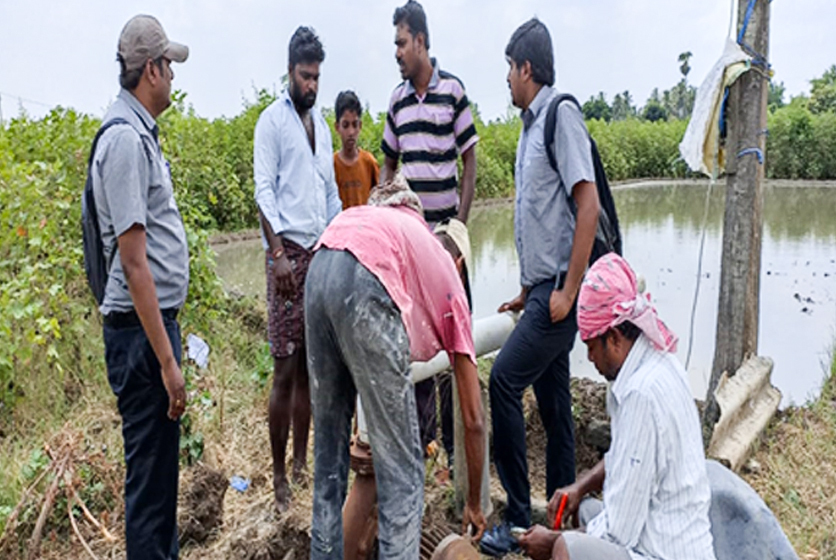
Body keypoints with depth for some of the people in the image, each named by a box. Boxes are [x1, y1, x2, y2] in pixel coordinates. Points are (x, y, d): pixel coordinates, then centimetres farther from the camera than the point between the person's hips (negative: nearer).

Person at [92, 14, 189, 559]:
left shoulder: (140, 131, 13)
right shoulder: (125, 138, -17)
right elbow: (132, 262, -22)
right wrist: (166, 360, -21)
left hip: (157, 320, 10)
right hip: (140, 330, -10)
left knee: (162, 462, 20)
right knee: (150, 473, 1)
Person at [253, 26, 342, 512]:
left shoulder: (321, 124, 18)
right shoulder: (272, 121, -3)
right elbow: (264, 191, -11)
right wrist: (278, 254, -19)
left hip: (320, 253, 6)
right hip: (288, 252, -6)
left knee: (309, 366, 10)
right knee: (286, 368, -4)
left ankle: (303, 462, 22)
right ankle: (279, 473, 7)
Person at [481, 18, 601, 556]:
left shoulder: (561, 114, -10)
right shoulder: (531, 124, 17)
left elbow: (588, 204, -18)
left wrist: (568, 290, -19)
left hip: (560, 289, -9)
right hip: (543, 287, 9)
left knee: (504, 379, -13)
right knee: (553, 398, 12)